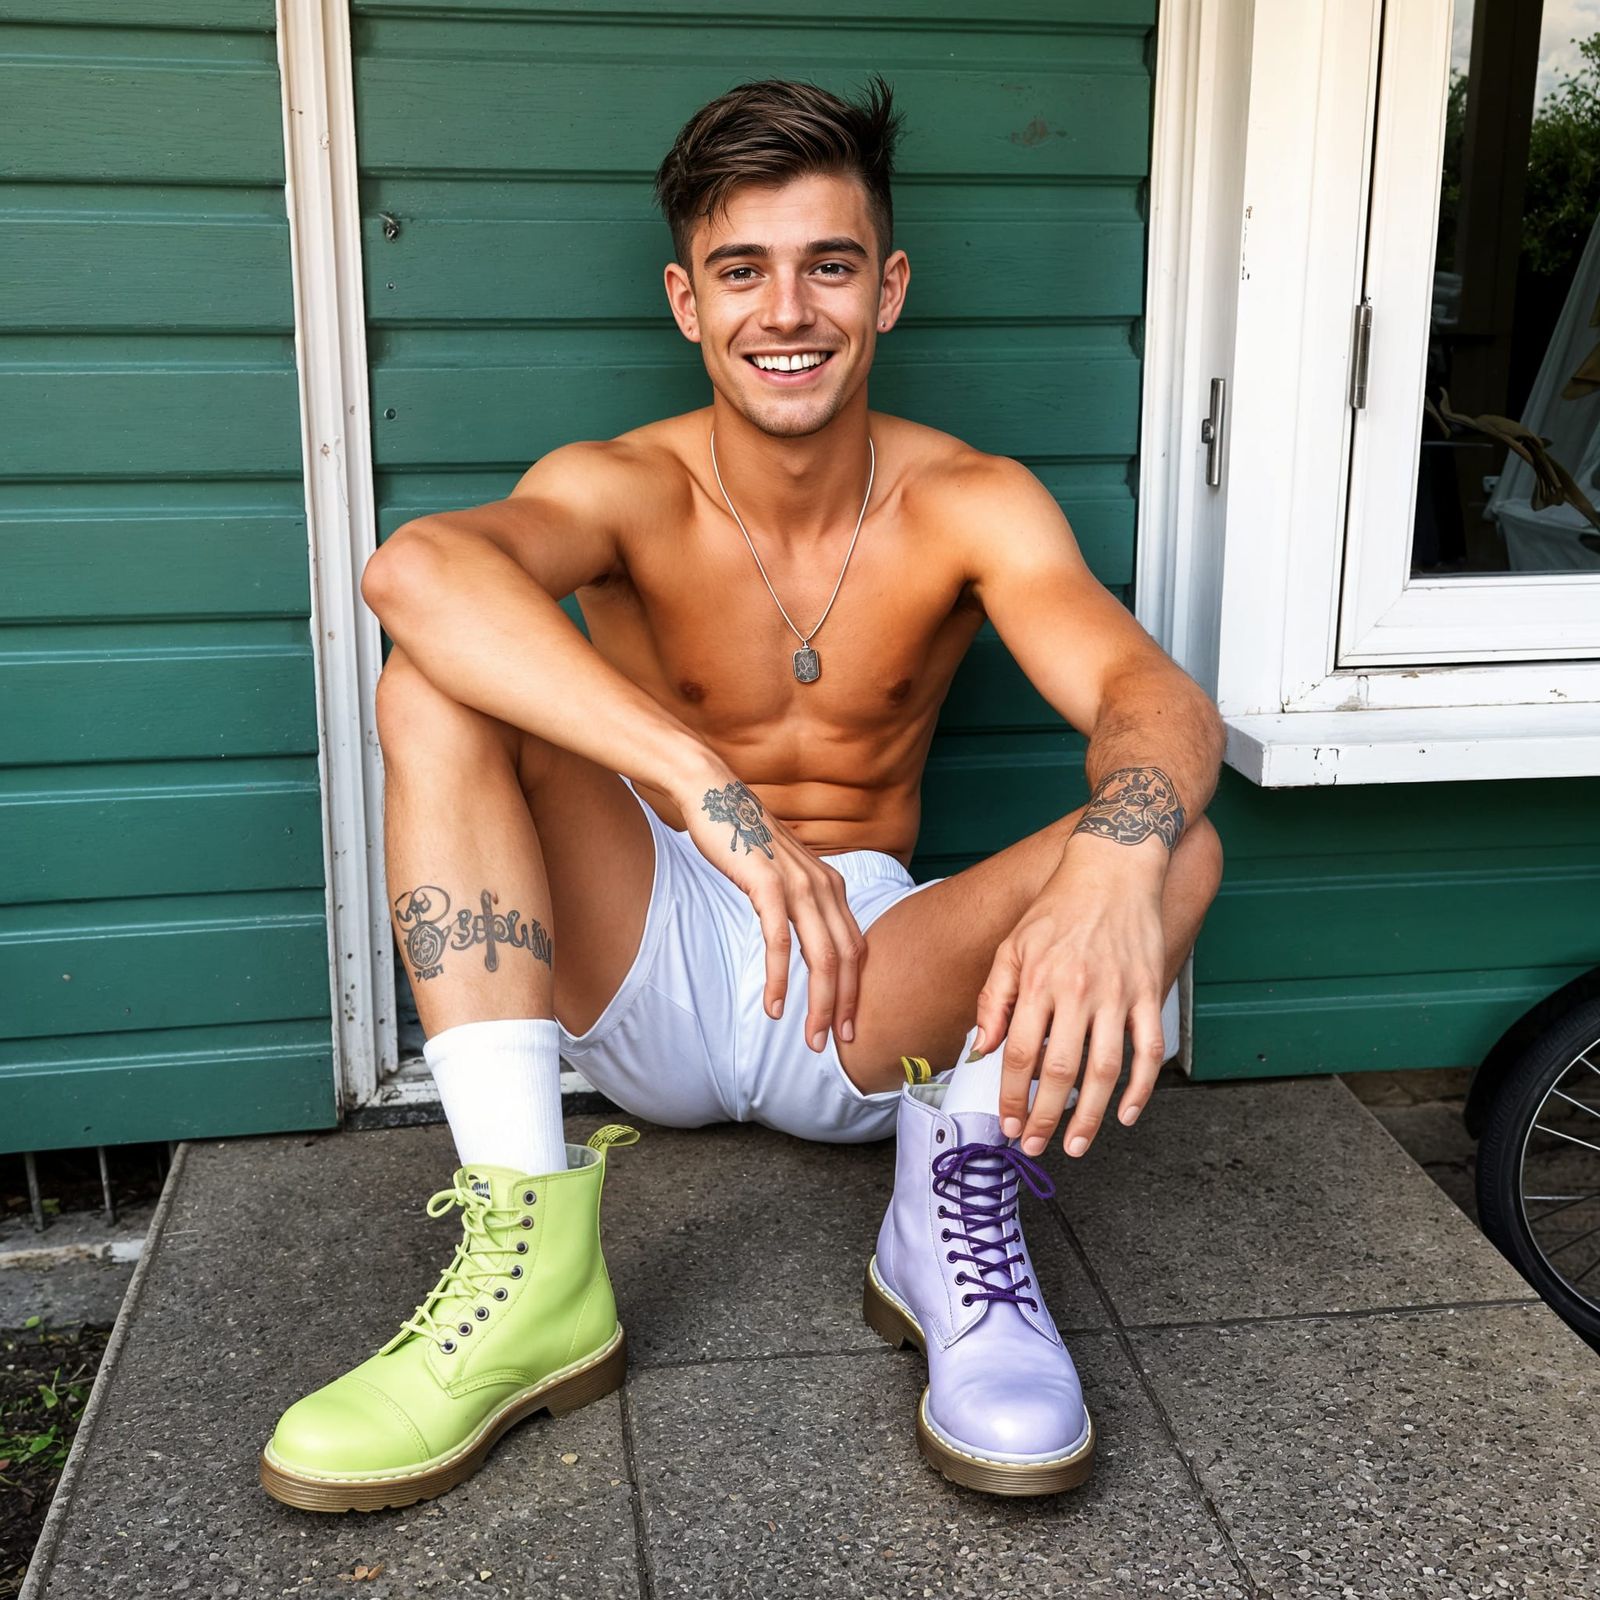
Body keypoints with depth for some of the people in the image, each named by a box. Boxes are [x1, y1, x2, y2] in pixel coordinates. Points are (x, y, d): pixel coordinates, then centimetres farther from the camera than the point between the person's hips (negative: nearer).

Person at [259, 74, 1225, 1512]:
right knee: (438, 677, -23)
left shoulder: (972, 505, -6)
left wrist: (1111, 869, -49)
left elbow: (1157, 700, -24)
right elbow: (416, 567, -34)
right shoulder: (626, 489, -10)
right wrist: (702, 781, -49)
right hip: (640, 962, 1)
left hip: (875, 1004, 0)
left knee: (1170, 846, -22)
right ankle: (529, 1250, -29)